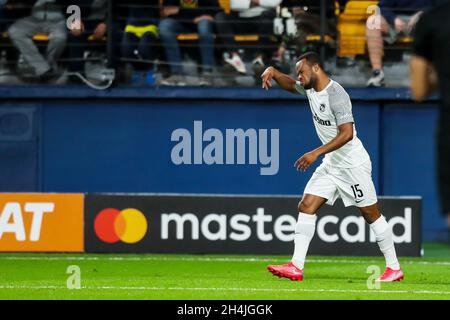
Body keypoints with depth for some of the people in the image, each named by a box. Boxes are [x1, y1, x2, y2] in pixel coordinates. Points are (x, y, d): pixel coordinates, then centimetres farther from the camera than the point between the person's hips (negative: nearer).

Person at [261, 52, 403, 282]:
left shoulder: (336, 95, -22)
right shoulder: (310, 88, 4)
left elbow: (347, 133, -28)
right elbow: (290, 85, 26)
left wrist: (316, 153, -30)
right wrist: (273, 72, 6)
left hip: (353, 165, -9)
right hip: (331, 164, 9)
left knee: (371, 214, -1)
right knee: (306, 207, -3)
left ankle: (394, 268, 8)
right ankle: (296, 267, -6)